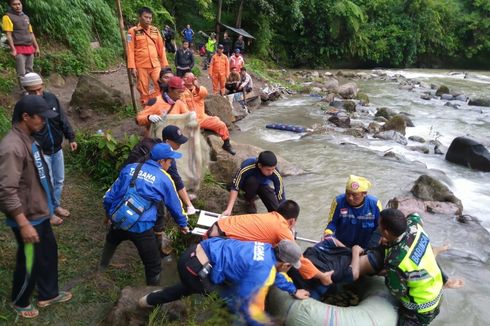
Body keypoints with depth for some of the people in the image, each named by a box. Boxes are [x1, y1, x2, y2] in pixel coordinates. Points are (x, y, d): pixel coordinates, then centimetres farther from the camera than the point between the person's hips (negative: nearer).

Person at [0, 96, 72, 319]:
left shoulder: (28, 140, 4)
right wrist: (24, 224, -27)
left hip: (40, 213, 9)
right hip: (28, 218, -9)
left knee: (49, 253, 22)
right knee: (29, 263, 12)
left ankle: (48, 294, 42)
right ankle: (20, 302, 38)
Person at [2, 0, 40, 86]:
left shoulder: (26, 17, 17)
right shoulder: (8, 17, -3)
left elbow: (31, 33, 21)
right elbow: (8, 34, -10)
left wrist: (36, 47, 17)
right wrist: (13, 49, -18)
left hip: (30, 48, 6)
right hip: (19, 49, -6)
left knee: (30, 72, 11)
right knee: (21, 74, -7)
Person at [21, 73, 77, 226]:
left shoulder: (51, 98, -6)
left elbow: (63, 120, 2)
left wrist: (71, 138, -1)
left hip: (57, 149, 5)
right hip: (41, 152, -5)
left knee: (59, 180, 19)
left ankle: (56, 205, 41)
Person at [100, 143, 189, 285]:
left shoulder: (130, 168, 7)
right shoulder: (164, 179, -3)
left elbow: (110, 195, 12)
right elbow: (175, 205, 8)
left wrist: (108, 213, 30)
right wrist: (183, 224, 26)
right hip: (141, 227, -6)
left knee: (111, 241, 39)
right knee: (153, 265, 9)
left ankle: (102, 267, 63)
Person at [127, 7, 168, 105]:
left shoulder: (155, 30, 8)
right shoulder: (133, 31, -3)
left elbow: (161, 48, 11)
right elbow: (130, 50, -5)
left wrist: (164, 64, 8)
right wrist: (132, 67, -11)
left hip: (155, 65, 3)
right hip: (141, 66, -3)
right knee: (144, 90, 5)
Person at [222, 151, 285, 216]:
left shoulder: (276, 174, -34)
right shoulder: (246, 167, -39)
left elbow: (281, 198, -28)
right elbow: (235, 188, -32)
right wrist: (229, 209, -39)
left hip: (263, 185, 1)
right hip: (247, 184, 0)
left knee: (276, 210, -23)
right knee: (252, 181, -38)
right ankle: (250, 201, -7)